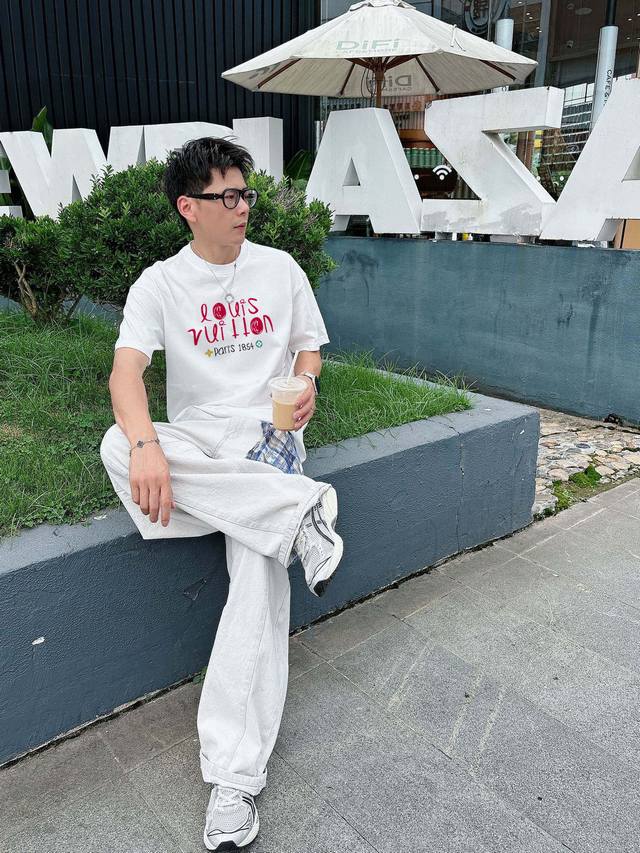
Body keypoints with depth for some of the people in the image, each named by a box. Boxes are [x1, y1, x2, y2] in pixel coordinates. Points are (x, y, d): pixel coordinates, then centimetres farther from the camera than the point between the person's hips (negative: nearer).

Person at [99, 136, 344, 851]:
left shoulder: (279, 268, 10)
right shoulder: (159, 284, 2)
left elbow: (310, 344, 18)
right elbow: (125, 369, -14)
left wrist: (307, 381, -8)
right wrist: (146, 445, -35)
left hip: (267, 433, 0)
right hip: (193, 437, 1)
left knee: (260, 571, -24)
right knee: (117, 446, -33)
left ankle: (236, 776, -18)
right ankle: (298, 508, -29)